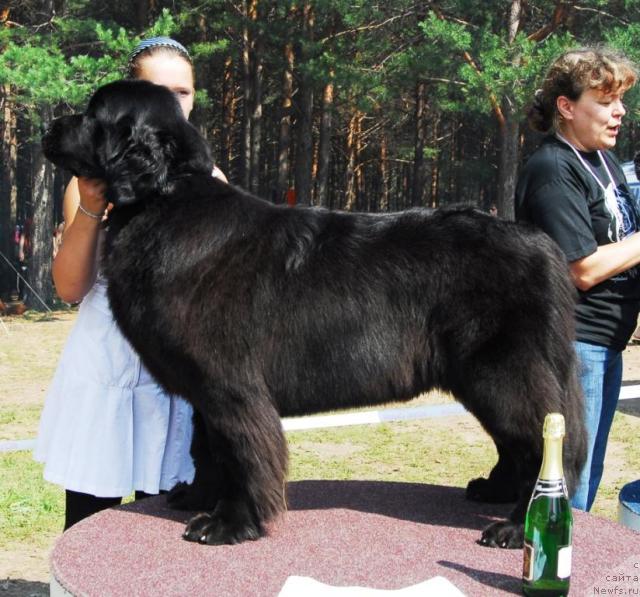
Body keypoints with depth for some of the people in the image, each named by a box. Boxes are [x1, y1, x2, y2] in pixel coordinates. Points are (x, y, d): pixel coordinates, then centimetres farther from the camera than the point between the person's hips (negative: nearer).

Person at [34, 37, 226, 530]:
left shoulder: (206, 178, 5)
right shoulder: (97, 173, 0)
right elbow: (69, 288, -3)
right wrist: (90, 209, -18)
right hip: (104, 364, -1)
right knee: (87, 530, 2)